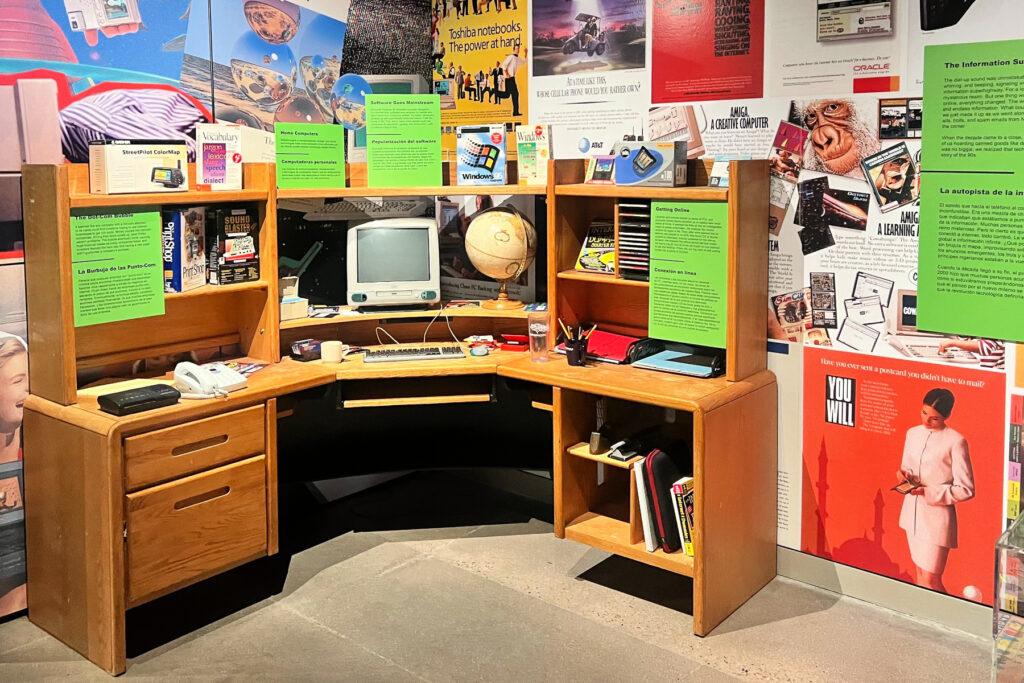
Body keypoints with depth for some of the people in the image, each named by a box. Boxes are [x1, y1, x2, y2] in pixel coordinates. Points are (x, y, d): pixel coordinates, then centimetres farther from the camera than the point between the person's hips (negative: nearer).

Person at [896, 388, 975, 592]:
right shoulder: (912, 433, 6)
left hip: (937, 516, -6)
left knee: (930, 579, -5)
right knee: (921, 573, 15)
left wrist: (929, 492, -21)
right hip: (912, 511, 6)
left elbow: (966, 490, -12)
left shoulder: (955, 441, -14)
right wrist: (904, 476, -6)